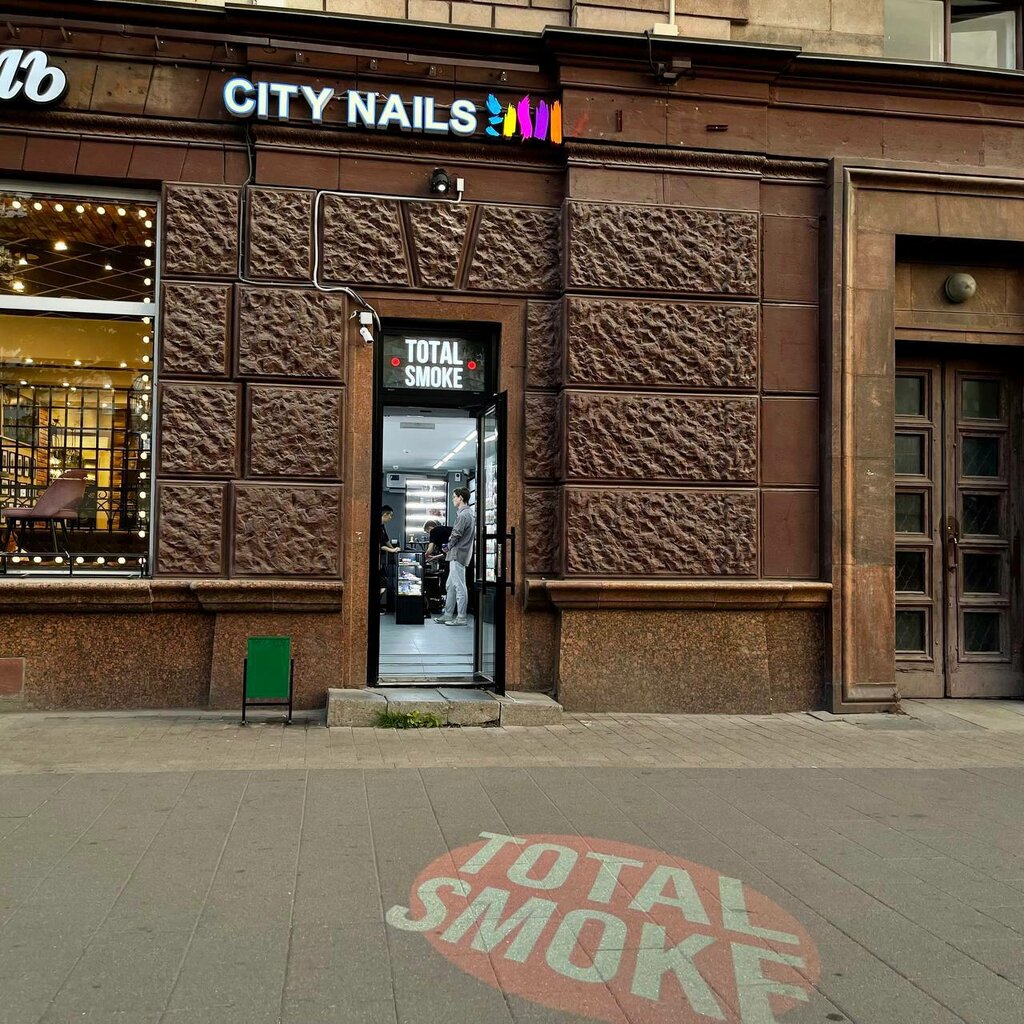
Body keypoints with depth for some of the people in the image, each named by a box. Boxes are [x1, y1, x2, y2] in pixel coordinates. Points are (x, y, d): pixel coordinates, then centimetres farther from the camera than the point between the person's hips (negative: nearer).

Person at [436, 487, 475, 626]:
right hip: (456, 555, 11)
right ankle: (448, 615, 20)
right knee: (451, 586, 14)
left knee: (459, 586, -6)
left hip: (458, 554, -11)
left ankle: (461, 618, -3)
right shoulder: (469, 513, 17)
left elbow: (456, 534, -18)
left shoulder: (464, 514, -16)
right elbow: (474, 535, 20)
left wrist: (449, 546, 0)